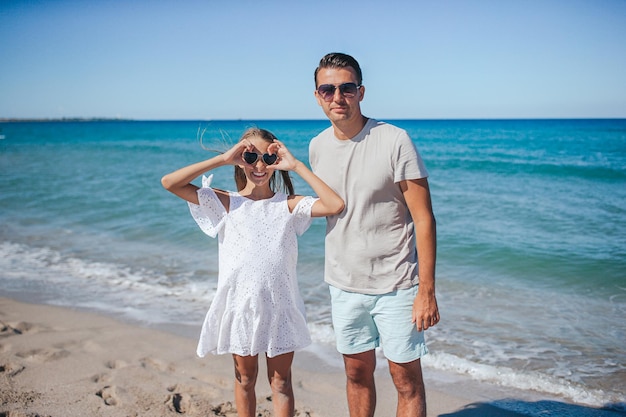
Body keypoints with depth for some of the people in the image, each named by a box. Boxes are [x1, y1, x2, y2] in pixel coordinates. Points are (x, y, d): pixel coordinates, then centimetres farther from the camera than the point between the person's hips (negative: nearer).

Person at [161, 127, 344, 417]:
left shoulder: (289, 205, -3)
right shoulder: (226, 203, -3)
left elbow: (335, 205, -19)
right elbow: (169, 183, -11)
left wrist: (297, 166, -15)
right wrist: (221, 160, -14)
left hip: (280, 306, 0)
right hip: (240, 305, 1)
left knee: (280, 382, 12)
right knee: (245, 379, 19)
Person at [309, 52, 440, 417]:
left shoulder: (394, 141, -14)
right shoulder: (317, 147, 3)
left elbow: (424, 219, -14)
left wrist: (427, 291, -17)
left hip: (396, 284, -4)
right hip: (344, 284, 5)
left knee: (407, 379, 6)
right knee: (357, 374, 16)